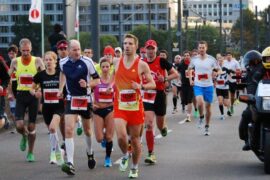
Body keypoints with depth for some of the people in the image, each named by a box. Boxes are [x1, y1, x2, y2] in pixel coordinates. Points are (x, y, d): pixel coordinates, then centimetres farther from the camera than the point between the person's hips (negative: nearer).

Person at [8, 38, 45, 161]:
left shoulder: (37, 61, -4)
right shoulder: (15, 62, 2)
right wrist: (10, 93, 1)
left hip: (33, 95, -1)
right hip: (20, 95, 1)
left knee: (31, 126, 3)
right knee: (19, 126, -11)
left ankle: (30, 152, 17)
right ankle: (24, 136, 26)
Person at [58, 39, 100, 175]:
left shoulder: (87, 62, -13)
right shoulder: (63, 63, -3)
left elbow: (97, 79, -5)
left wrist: (87, 84, -22)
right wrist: (61, 88, 15)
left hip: (86, 99, -1)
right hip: (71, 99, 1)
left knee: (87, 129, 15)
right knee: (68, 130, -15)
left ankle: (90, 153, 45)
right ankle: (70, 163, -21)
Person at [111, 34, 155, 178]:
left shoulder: (142, 65, -4)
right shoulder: (116, 63, 4)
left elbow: (153, 84, -2)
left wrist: (141, 86, -18)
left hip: (135, 106, -1)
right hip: (120, 106, 1)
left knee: (135, 138, 8)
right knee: (121, 136, -18)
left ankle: (135, 168, 25)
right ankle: (125, 156, 13)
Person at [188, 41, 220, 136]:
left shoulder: (211, 59, -5)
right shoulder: (194, 59, 0)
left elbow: (218, 70, 2)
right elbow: (189, 69, 18)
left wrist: (213, 74, -17)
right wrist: (190, 80, 6)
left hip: (209, 86, 0)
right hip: (198, 85, 0)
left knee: (208, 106, 8)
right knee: (200, 102, -24)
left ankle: (207, 127, 24)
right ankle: (201, 117, 7)